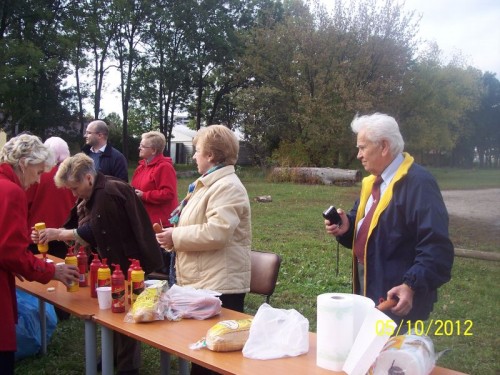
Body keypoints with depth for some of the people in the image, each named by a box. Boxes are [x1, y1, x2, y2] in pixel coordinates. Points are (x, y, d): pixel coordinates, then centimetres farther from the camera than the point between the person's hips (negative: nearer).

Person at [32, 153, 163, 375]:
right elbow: (77, 226, 7)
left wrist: (58, 234, -20)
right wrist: (49, 235, -8)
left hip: (128, 264, -10)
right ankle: (114, 356, 34)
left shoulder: (110, 193, -24)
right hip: (112, 263, 10)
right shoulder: (92, 195, 8)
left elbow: (93, 233, -26)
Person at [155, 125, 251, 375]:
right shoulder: (208, 184, 16)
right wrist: (174, 237, 11)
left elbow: (216, 232, -28)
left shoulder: (227, 187, -16)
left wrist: (175, 237, -16)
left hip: (220, 286, -10)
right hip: (202, 282, 10)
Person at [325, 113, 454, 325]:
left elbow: (436, 246, -25)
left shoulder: (418, 183, -19)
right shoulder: (372, 181, 11)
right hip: (369, 292, 9)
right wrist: (346, 226, -1)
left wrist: (412, 286, -33)